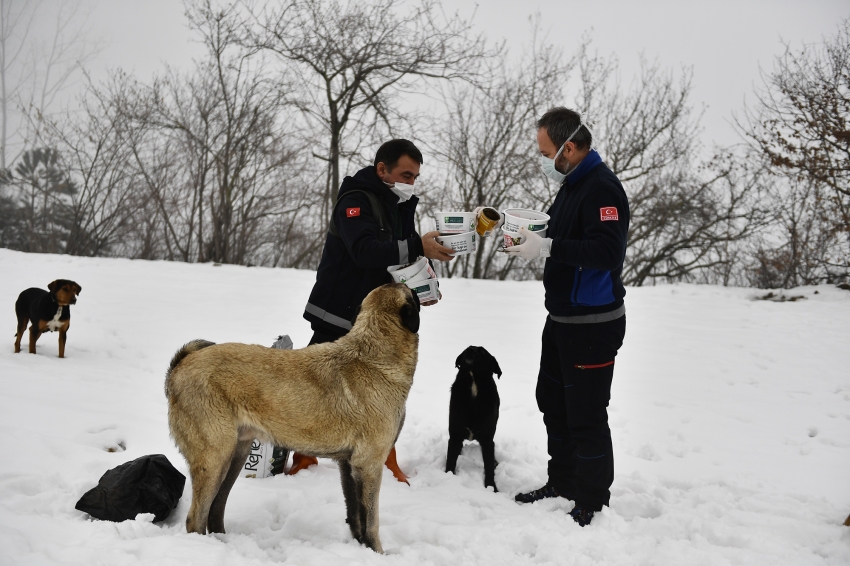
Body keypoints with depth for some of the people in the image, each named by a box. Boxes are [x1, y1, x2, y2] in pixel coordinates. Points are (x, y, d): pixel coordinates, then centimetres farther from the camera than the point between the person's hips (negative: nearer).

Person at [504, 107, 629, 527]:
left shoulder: (602, 188, -19)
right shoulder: (572, 185, 12)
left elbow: (607, 251, -29)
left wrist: (547, 247, -30)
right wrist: (532, 237, 4)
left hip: (593, 325, -11)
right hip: (562, 318, 11)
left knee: (586, 414, -4)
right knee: (552, 399, 20)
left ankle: (592, 504, 9)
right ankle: (563, 484, 35)